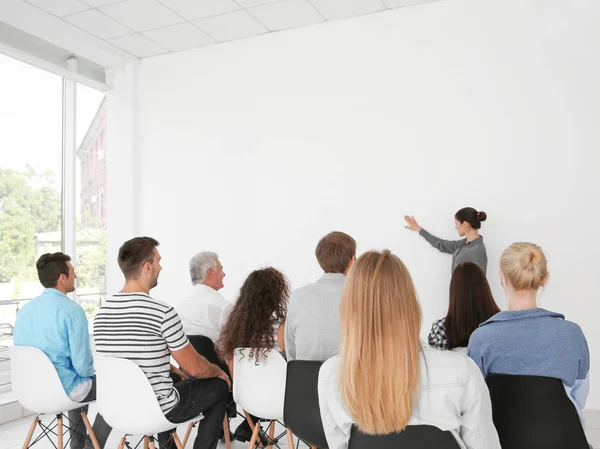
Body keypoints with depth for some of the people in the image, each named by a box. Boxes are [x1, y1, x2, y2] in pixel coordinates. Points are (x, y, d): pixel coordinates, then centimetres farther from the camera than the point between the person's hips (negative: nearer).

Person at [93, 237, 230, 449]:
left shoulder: (103, 311, -1)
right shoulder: (162, 312, -22)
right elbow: (195, 368, -14)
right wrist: (218, 371, 7)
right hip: (156, 409, -7)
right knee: (219, 386, 14)